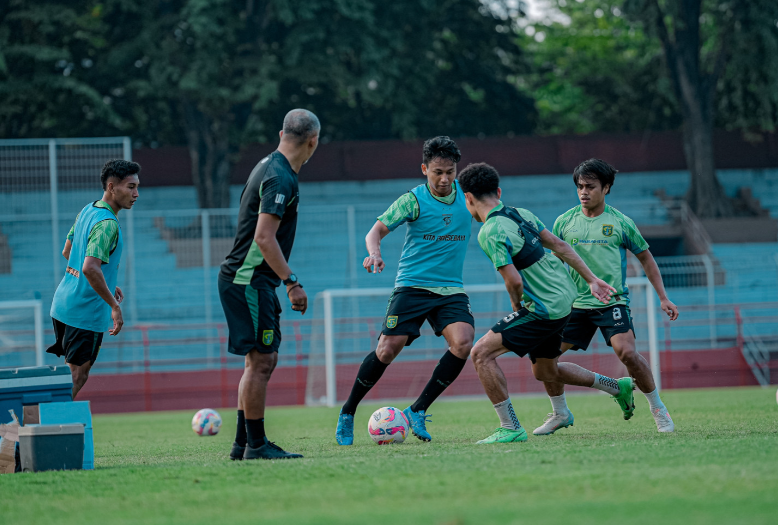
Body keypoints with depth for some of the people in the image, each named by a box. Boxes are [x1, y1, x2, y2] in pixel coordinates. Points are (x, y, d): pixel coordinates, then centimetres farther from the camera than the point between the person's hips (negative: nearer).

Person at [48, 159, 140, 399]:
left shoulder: (87, 211, 9)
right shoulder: (107, 224, -21)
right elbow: (90, 268, -32)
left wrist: (107, 285, 24)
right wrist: (114, 306, -25)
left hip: (63, 304, 9)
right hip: (87, 311, -9)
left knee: (72, 370, 20)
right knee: (78, 375, -1)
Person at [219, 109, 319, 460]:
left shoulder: (270, 166, 14)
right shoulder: (280, 179, -17)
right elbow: (264, 237, -23)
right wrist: (292, 282, -22)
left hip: (247, 279, 10)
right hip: (250, 281, -10)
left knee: (262, 360, 13)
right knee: (261, 361, -6)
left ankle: (243, 443, 16)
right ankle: (255, 444, -2)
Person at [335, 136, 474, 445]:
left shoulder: (465, 195, 6)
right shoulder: (414, 200, -6)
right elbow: (375, 231, -11)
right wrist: (374, 254, -30)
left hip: (451, 289, 3)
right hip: (412, 285, -3)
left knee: (463, 342, -21)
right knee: (388, 349, -12)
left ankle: (418, 411, -9)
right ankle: (347, 413, 8)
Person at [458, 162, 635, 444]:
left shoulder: (490, 233, -19)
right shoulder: (521, 214, 8)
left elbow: (514, 281, -23)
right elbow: (559, 245, 13)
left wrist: (517, 308, -2)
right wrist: (592, 280, 18)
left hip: (543, 309, -9)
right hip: (564, 299, 9)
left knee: (482, 353, -10)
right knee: (546, 372, 27)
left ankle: (510, 428, -10)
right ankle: (618, 387, 37)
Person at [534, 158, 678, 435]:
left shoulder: (620, 223, -1)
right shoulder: (564, 222, 4)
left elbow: (646, 258, 9)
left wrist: (663, 298, 6)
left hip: (612, 301, -3)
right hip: (576, 304, 3)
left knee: (626, 352, -25)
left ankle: (658, 409, -5)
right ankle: (560, 414, 18)